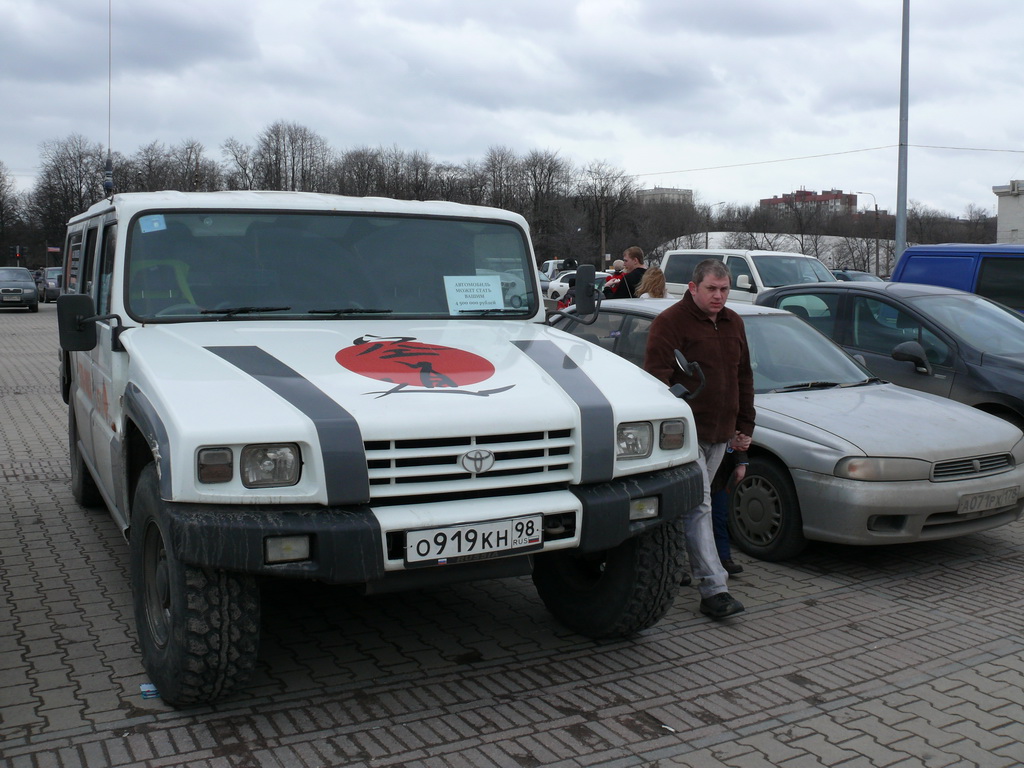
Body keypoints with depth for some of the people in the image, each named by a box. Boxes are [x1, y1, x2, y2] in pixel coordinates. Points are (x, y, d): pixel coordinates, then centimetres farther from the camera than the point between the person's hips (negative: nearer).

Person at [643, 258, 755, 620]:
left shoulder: (733, 323, 16)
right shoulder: (670, 322, -8)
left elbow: (743, 377, 22)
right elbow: (656, 376, -14)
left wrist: (744, 426, 19)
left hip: (719, 434, 7)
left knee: (696, 505, 14)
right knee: (698, 507, -10)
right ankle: (714, 589, -12)